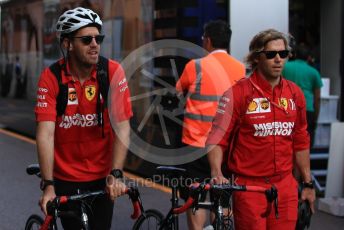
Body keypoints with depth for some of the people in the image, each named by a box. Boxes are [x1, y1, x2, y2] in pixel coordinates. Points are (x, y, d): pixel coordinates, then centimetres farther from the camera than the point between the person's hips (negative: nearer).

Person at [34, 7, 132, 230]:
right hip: (65, 178, 0)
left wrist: (116, 174, -25)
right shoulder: (51, 77, -15)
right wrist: (48, 185, -28)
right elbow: (45, 132, -21)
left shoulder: (113, 72, -13)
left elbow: (122, 127, -16)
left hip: (102, 177, 0)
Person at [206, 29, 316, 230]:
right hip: (248, 186, -4)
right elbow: (217, 138, -8)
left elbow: (301, 142, 14)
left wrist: (308, 183, 16)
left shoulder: (295, 93, 7)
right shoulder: (238, 93, -8)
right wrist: (217, 174, -23)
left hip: (285, 187, 4)